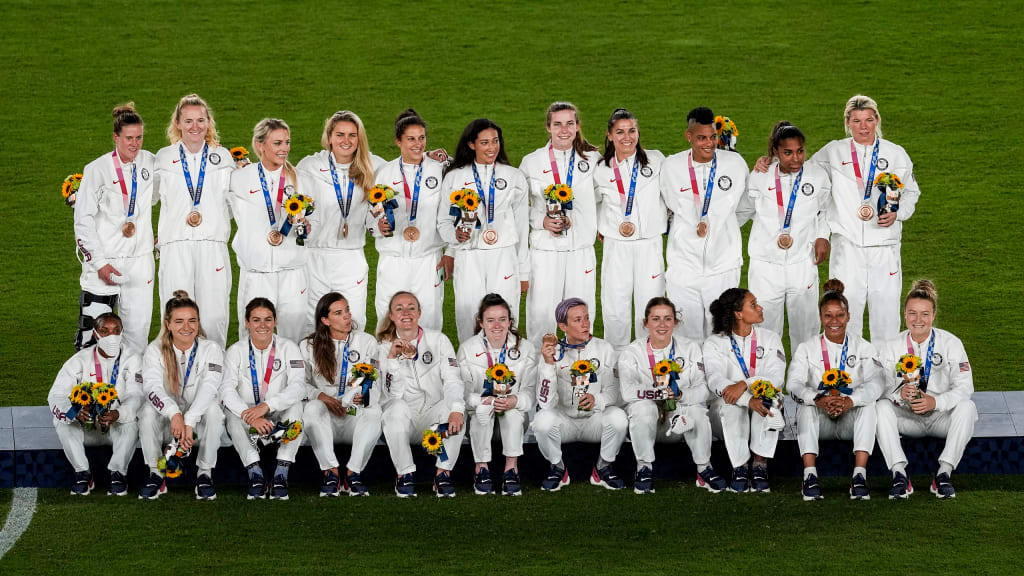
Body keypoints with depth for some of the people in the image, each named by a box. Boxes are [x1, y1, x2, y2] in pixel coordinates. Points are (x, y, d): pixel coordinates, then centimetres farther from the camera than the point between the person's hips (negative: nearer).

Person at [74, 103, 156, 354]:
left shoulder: (149, 162, 6)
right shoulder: (98, 169, -7)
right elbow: (83, 220, -6)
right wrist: (99, 262, -11)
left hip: (139, 260, 4)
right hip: (104, 260, -4)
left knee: (138, 332, 3)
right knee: (95, 332, -8)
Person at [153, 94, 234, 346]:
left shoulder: (223, 157, 12)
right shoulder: (164, 158, 12)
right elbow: (149, 196, 24)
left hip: (213, 244, 0)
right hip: (176, 244, 0)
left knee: (214, 316, -6)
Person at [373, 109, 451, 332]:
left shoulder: (438, 170, 4)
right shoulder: (384, 173, 6)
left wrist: (449, 254, 1)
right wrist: (379, 226, -13)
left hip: (429, 259, 0)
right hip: (393, 259, 0)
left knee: (430, 320, -1)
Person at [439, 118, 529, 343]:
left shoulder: (514, 177, 11)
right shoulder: (454, 177, 9)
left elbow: (522, 225, 13)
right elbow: (443, 221, 12)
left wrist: (524, 271, 11)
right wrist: (456, 234, -11)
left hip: (504, 258, 0)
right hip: (468, 258, 0)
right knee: (469, 322, -5)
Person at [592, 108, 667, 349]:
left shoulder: (656, 161, 1)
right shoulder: (601, 170, 5)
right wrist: (599, 228, 13)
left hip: (649, 244, -1)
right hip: (615, 246, 1)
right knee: (615, 309, 1)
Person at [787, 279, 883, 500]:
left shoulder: (863, 347, 3)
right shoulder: (807, 348, 4)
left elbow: (875, 383, -15)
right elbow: (794, 383, -13)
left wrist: (850, 401, -37)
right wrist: (819, 400, -36)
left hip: (851, 420, 0)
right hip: (819, 422, 0)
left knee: (868, 403, -29)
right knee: (806, 402, -30)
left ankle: (859, 475, -38)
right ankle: (810, 475, -39)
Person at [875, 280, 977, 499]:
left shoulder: (951, 344, -2)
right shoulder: (892, 347, 4)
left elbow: (964, 387, -10)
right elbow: (882, 386, -7)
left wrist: (935, 401, -28)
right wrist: (900, 393, -30)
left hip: (941, 416, -1)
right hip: (908, 419, 1)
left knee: (966, 407, -31)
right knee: (881, 406, -27)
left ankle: (944, 473, -33)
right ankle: (899, 473, -34)